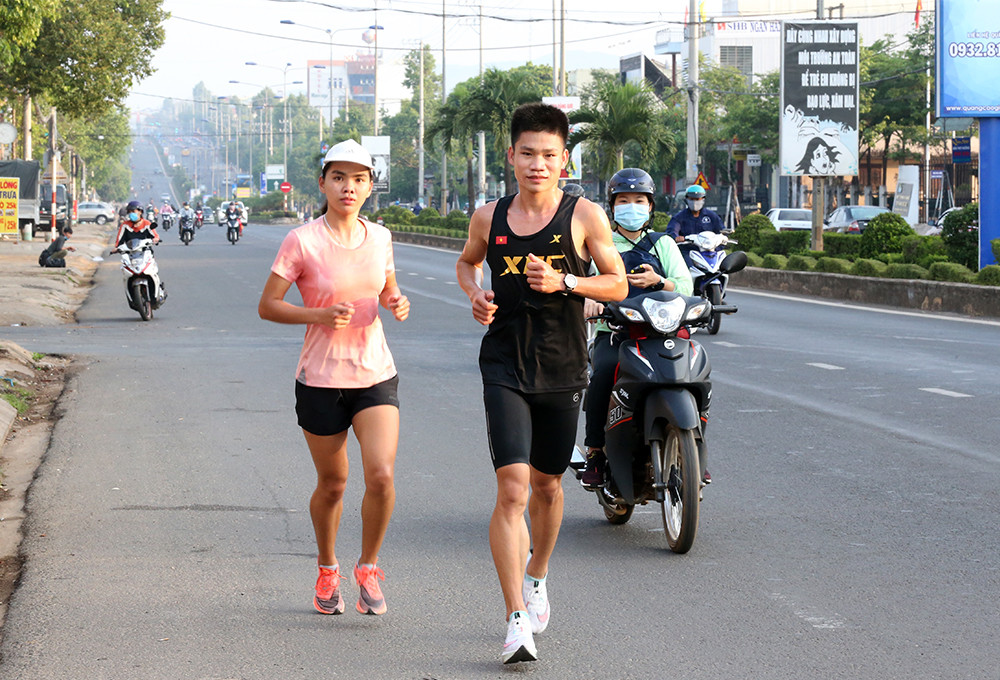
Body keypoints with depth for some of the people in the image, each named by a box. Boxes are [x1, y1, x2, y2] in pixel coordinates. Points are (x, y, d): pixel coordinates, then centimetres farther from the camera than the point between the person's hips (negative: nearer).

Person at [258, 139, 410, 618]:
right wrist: (320, 316, -22)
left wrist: (398, 305, -4)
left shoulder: (379, 237, 3)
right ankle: (328, 571, 35)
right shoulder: (301, 242, -10)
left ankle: (368, 567, 9)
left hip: (376, 375, 2)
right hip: (321, 380, -2)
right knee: (332, 484, 9)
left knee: (381, 476, -15)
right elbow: (267, 306, -8)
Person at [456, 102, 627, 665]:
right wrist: (477, 294, 1)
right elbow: (467, 261, 23)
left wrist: (564, 282, -16)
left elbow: (618, 284, 0)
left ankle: (536, 575, 45)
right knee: (512, 490, -14)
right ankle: (518, 620, -15)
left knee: (547, 485, 16)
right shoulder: (489, 217, 3)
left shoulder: (585, 216, -3)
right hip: (505, 368, -1)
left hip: (563, 370, 1)